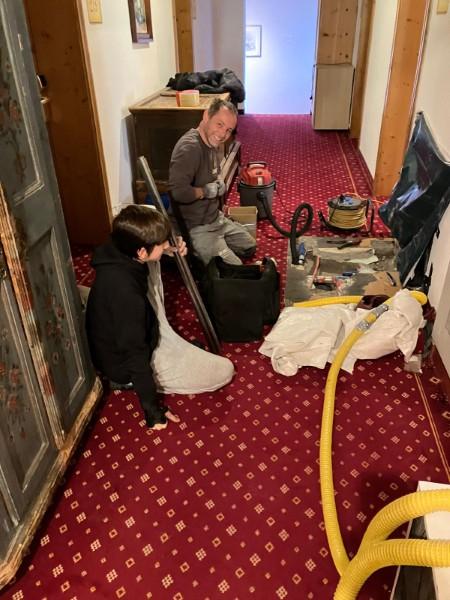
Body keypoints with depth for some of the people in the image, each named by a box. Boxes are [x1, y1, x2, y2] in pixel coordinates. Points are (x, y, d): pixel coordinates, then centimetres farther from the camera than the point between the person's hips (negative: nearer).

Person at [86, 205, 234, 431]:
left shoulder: (117, 254, -14)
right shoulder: (125, 292, -39)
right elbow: (135, 355, -29)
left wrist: (168, 251, -5)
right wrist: (154, 410, -18)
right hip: (126, 364, -8)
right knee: (224, 371, -1)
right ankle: (135, 383, 2)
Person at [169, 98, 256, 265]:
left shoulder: (212, 143, 3)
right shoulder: (189, 147, -27)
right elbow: (177, 191, -41)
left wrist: (220, 184, 2)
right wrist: (208, 190, -23)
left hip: (216, 218, 10)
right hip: (197, 228, -10)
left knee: (250, 247, 22)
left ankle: (202, 255, 23)